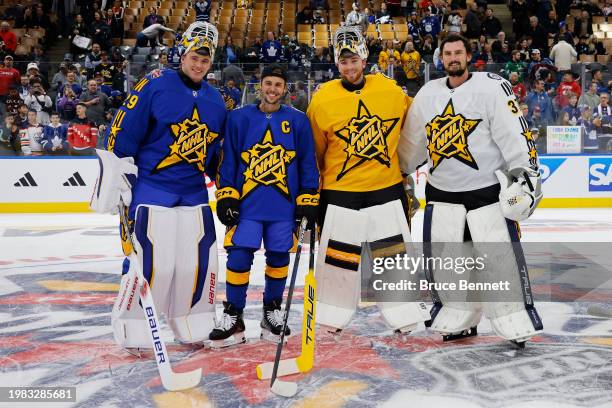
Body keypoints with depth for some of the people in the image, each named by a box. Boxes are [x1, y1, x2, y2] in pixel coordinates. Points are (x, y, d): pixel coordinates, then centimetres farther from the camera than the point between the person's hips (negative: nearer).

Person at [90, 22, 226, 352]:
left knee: (201, 259, 7)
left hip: (194, 192, 6)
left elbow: (218, 151, 19)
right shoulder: (155, 85, -7)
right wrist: (113, 180, -12)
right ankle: (131, 328, 8)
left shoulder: (215, 101, 11)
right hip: (150, 186, -5)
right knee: (150, 260, -9)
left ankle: (194, 327, 23)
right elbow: (121, 132, -9)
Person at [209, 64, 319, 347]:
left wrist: (308, 201, 1)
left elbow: (308, 163, 6)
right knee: (238, 258, -6)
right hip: (246, 205, -1)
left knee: (278, 259, 9)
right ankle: (233, 317, 7)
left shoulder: (298, 121, 5)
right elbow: (227, 161, 5)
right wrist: (226, 197, -2)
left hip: (285, 207, 1)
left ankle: (273, 312, 27)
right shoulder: (239, 118, 4)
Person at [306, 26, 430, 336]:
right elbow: (313, 150, 3)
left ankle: (402, 314, 21)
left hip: (387, 187, 2)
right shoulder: (322, 100, -6)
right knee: (337, 253, 5)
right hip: (339, 190, -1)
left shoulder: (391, 91, -2)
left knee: (394, 251, 7)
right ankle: (333, 313, 23)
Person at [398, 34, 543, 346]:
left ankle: (516, 321, 8)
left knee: (501, 256, -5)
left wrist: (525, 170, -18)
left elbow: (514, 131, -11)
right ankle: (460, 318, 22)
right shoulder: (427, 94, 9)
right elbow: (411, 142, 17)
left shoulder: (491, 86, -6)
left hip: (489, 188, -4)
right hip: (442, 191, 5)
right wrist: (400, 175, 19)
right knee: (443, 257, 6)